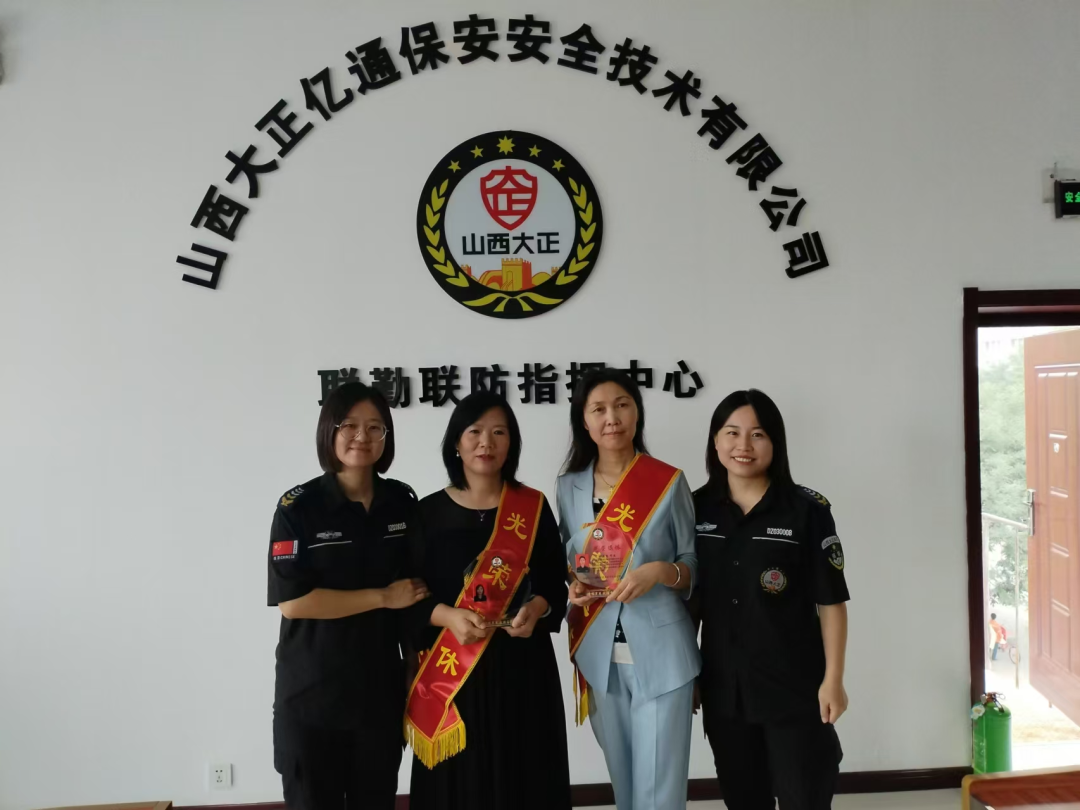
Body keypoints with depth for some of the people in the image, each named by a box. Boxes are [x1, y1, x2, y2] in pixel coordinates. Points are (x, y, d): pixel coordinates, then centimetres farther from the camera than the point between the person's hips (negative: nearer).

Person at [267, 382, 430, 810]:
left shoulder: (403, 502, 1)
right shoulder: (298, 507, -11)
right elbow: (292, 601, -17)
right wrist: (383, 597, -16)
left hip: (381, 689, 3)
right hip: (310, 692, -3)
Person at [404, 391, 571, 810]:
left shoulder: (533, 507, 3)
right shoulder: (430, 511, 0)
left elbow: (556, 583, 7)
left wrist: (536, 608, -12)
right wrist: (448, 616, -16)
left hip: (522, 663, 1)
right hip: (452, 669, 0)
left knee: (523, 776, 6)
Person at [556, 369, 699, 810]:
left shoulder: (669, 482, -5)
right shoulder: (569, 488, 4)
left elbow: (696, 566, 1)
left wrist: (661, 572, -19)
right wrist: (572, 587, -5)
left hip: (660, 651, -3)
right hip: (599, 653, 3)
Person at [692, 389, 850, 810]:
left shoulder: (806, 510, -9)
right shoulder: (696, 509, 1)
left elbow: (831, 601, -7)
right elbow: (688, 597, 6)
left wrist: (833, 678, -8)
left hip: (794, 687, -3)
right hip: (723, 688, 3)